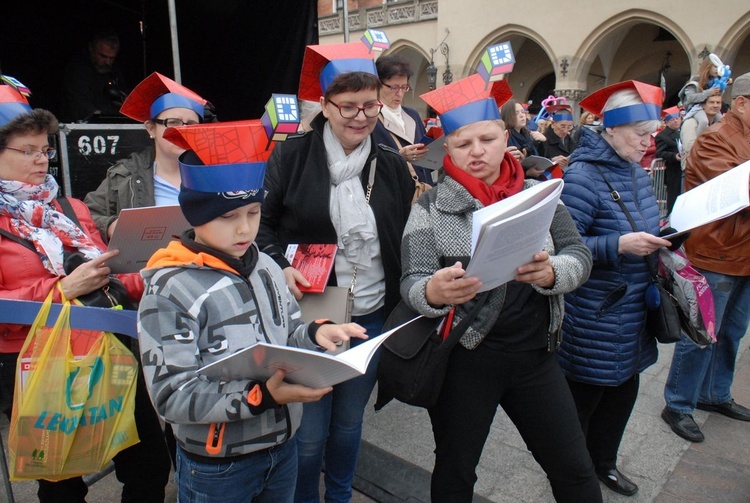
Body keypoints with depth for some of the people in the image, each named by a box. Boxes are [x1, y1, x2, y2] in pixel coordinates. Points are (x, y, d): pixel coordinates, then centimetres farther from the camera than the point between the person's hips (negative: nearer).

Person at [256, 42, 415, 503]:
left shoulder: (393, 166, 3)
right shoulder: (291, 158, -7)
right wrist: (281, 266, -19)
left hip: (372, 318, 3)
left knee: (349, 422, 21)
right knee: (309, 431, 10)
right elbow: (262, 222, -2)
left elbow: (405, 241, 9)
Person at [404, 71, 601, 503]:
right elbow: (411, 283, -12)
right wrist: (433, 292, -36)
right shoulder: (430, 208, -5)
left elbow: (579, 255, -4)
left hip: (536, 353, 3)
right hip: (464, 358, -2)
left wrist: (551, 272, -27)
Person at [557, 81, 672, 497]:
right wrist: (619, 246, -29)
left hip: (632, 313, 8)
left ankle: (603, 462, 43)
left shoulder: (636, 173, 8)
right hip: (594, 317, -8)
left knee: (623, 390, 20)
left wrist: (659, 242, 3)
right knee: (583, 395, 8)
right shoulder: (583, 175, -18)